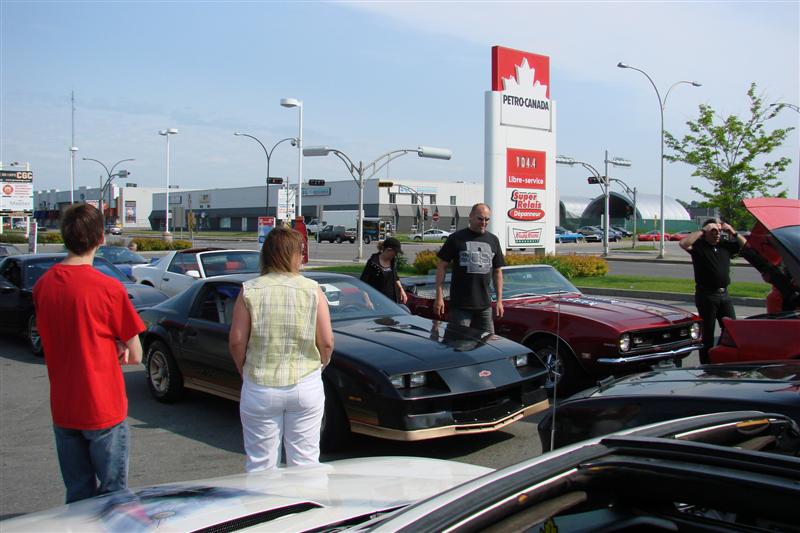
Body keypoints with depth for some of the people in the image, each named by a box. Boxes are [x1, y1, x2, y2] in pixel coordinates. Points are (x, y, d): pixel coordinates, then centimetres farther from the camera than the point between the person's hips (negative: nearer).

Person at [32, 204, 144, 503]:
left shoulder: (42, 286, -1)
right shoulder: (109, 288, -16)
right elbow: (135, 356, -10)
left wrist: (108, 349, 2)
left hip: (62, 411, 5)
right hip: (104, 409, -5)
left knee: (78, 495, 16)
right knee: (113, 494, 8)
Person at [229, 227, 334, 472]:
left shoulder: (250, 290, -4)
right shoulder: (312, 290, -4)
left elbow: (237, 342, -5)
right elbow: (327, 343, -4)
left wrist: (246, 372, 11)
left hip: (260, 388, 0)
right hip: (306, 386, 0)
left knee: (260, 465, 10)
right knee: (305, 462, 11)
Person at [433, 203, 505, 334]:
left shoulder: (493, 240, 13)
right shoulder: (456, 238, -1)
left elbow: (497, 271, 17)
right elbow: (442, 266, -1)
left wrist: (499, 300, 11)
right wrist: (439, 297, -8)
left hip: (484, 305, 4)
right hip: (460, 305, -4)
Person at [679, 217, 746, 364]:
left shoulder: (725, 245, 8)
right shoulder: (699, 246, -7)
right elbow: (683, 243, -26)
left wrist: (734, 233, -1)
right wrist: (702, 230, -21)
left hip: (724, 294, 5)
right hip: (706, 295, -5)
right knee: (707, 333, 3)